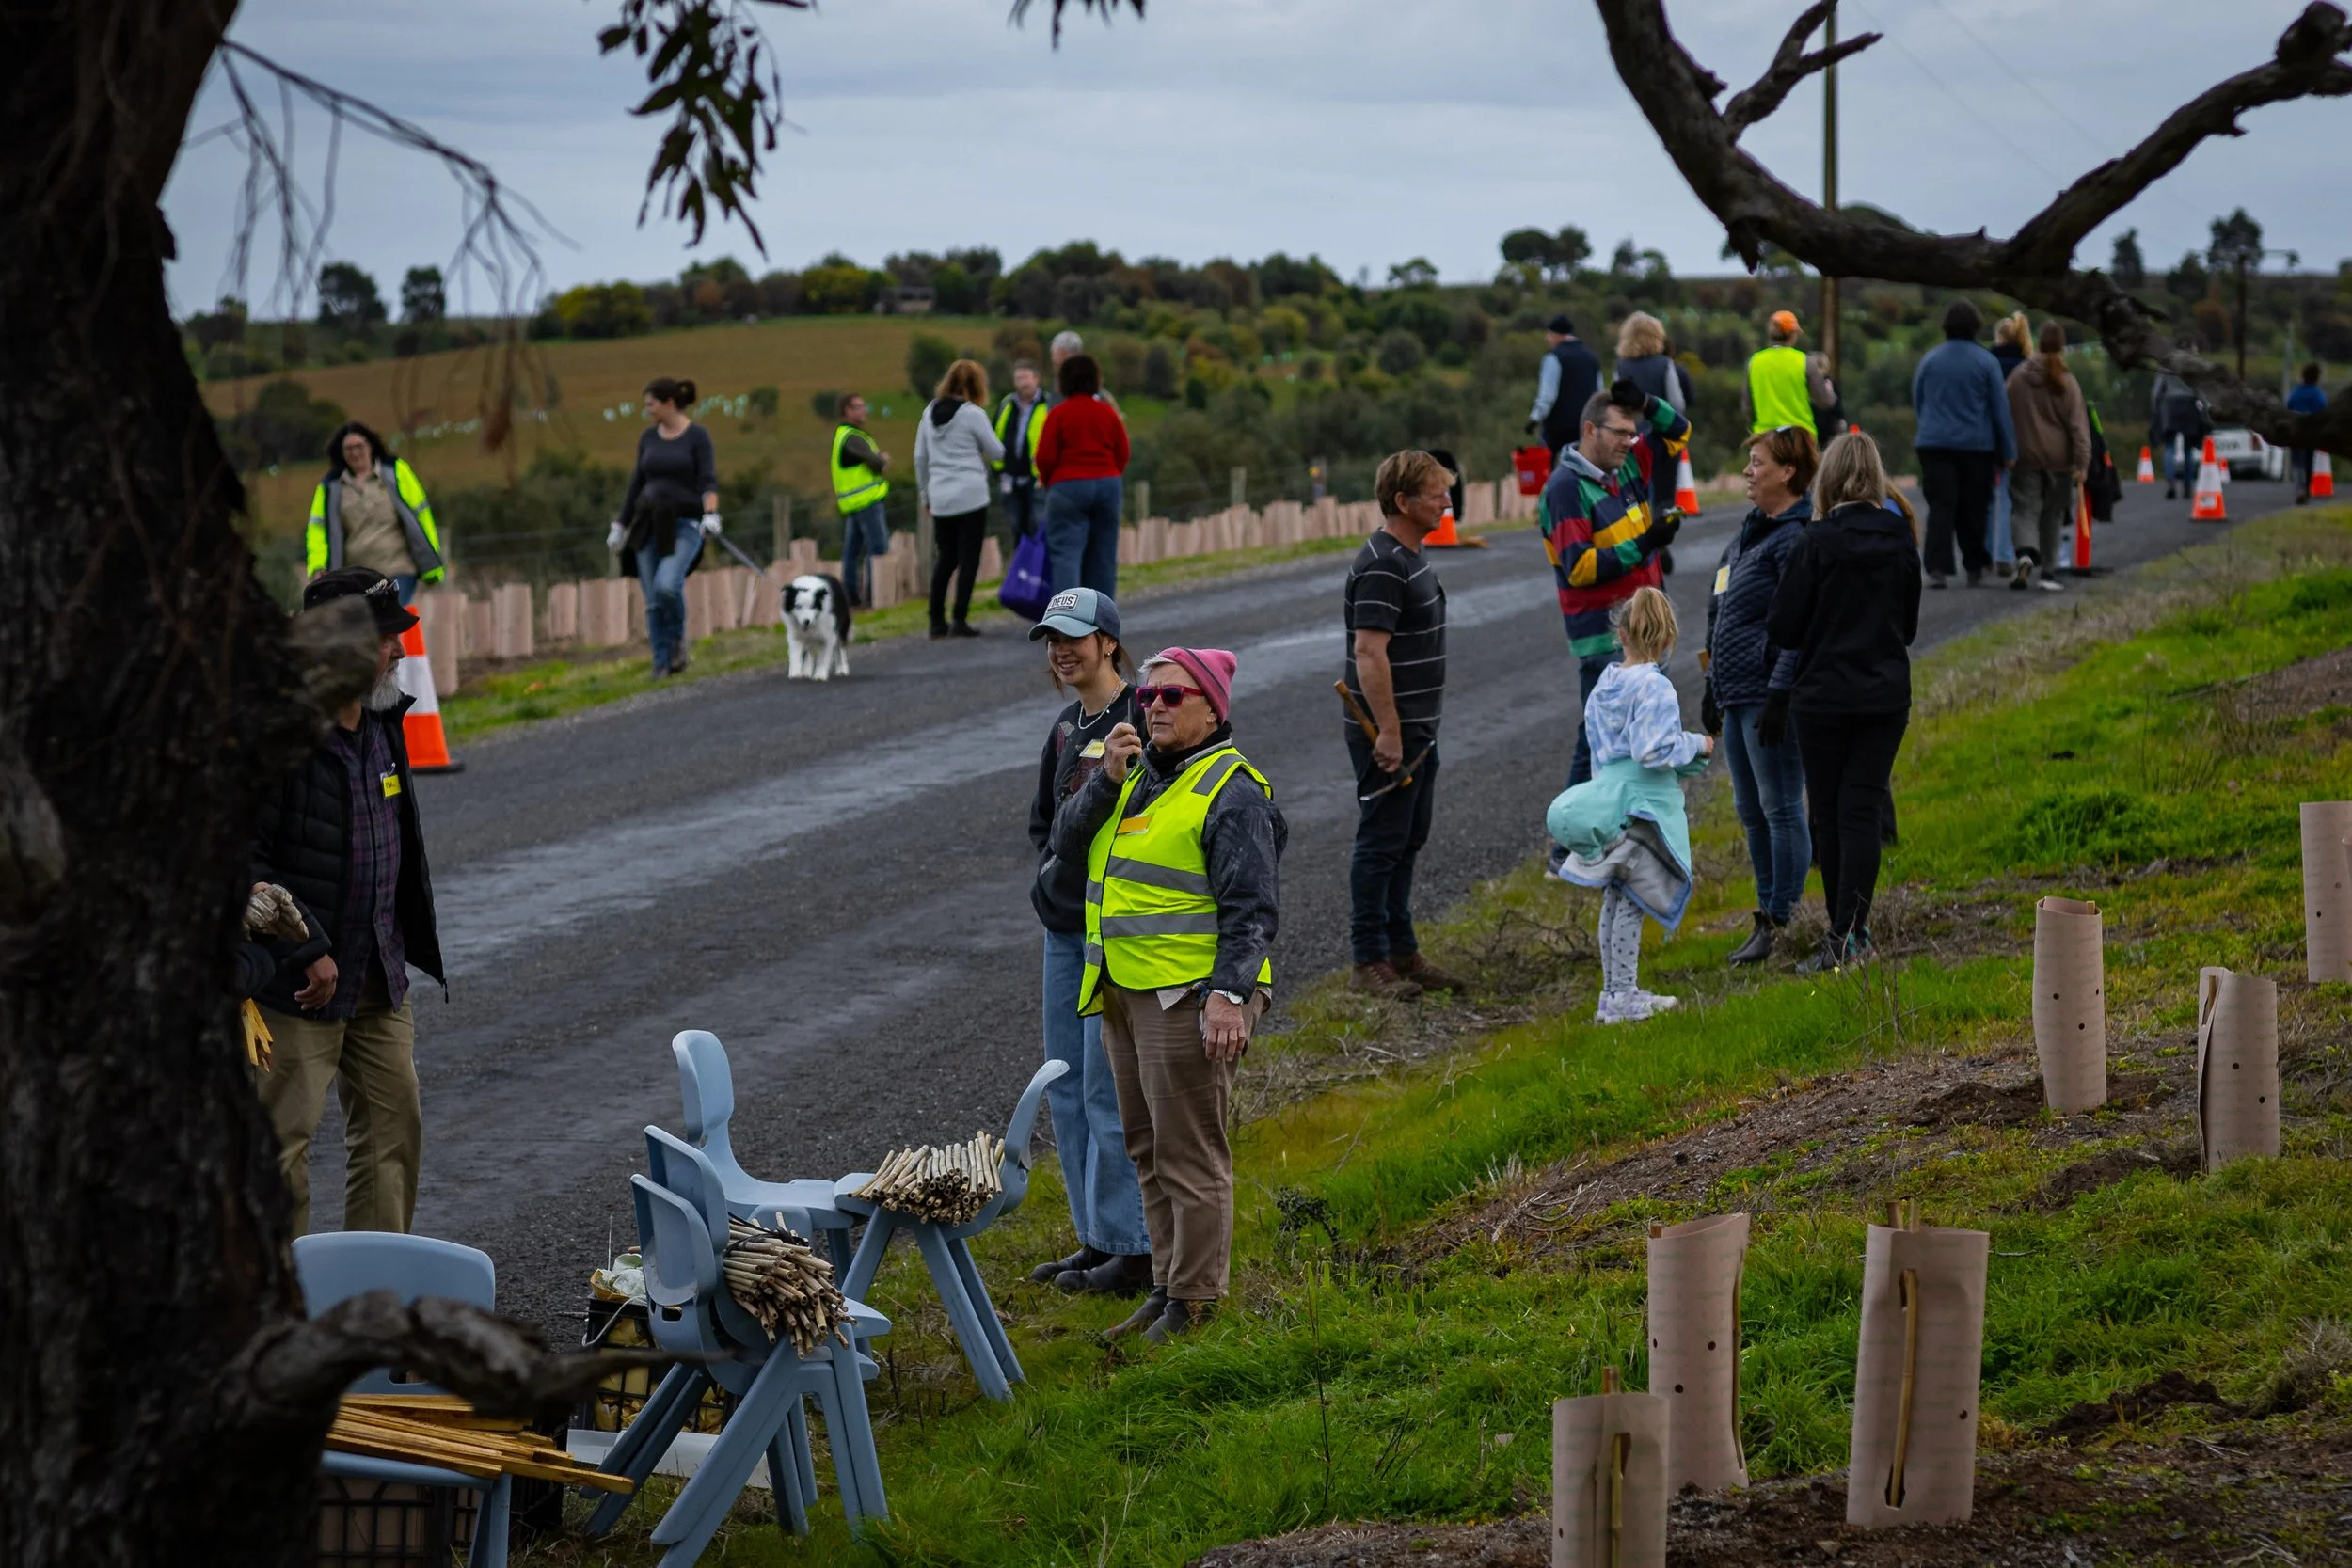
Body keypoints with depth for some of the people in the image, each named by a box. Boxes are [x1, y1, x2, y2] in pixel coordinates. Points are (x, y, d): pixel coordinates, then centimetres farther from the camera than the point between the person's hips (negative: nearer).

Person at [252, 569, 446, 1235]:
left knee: (394, 1126, 12)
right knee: (282, 1143, -4)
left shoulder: (382, 720, 9)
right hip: (297, 983, -8)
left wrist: (405, 945, 19)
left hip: (379, 977, 8)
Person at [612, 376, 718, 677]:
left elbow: (708, 481, -15)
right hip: (650, 525, 5)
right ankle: (662, 665, 10)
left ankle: (677, 638, 2)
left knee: (667, 586, -25)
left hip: (684, 525, -5)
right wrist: (621, 525, 16)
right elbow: (637, 483, 15)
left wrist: (711, 515, -32)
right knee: (653, 602, -1)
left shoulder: (698, 436, -6)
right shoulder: (649, 437, 9)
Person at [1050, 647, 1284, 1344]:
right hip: (1126, 992, 9)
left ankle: (1196, 1300, 1)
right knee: (1150, 1153, 14)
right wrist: (1108, 779, -9)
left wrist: (1228, 995, -23)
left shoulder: (1230, 791, -10)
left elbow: (1252, 908, -15)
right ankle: (1168, 1286, 23)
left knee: (1190, 1153, -5)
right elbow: (1066, 839, 6)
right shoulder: (1139, 773, 15)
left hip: (1189, 997, -9)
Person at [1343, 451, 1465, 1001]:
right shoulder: (1381, 567, -20)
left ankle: (1402, 951, 22)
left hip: (1417, 729, 10)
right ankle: (1369, 961, 2)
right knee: (1381, 844, -4)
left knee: (1407, 842, 15)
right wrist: (1388, 732, -27)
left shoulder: (1412, 557, 13)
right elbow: (1370, 652, -26)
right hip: (1387, 733, -10)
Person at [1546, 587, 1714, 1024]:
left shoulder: (1604, 687, 9)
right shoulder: (1654, 688, -16)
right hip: (1643, 804, -7)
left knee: (1614, 900, 14)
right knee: (1630, 904, -2)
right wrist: (1695, 745, -7)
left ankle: (1615, 993, 21)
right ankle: (1622, 998, 1)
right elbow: (1653, 751, -23)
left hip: (1607, 792, 7)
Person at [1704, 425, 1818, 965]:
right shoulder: (1748, 534, 18)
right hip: (1737, 696, 10)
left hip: (1770, 696, -10)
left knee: (1781, 810, -5)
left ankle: (1783, 921, -1)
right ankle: (1768, 915, 21)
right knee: (1751, 813, 14)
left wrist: (1779, 696, -24)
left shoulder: (1798, 538, -13)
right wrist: (1712, 690, 23)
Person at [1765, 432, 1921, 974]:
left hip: (1824, 697, -3)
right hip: (1887, 695, 3)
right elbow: (1910, 624, 12)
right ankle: (1851, 931, -2)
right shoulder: (1900, 541, 0)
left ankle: (1845, 933, 13)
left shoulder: (1817, 543, -14)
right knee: (1864, 809, 4)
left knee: (1830, 814, 7)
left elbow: (1782, 629, -10)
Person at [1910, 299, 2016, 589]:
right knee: (1973, 509, 10)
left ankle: (1937, 568, -17)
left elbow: (1917, 402, 15)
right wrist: (2008, 451, 5)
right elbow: (2000, 409, -1)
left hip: (1934, 443, 1)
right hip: (1976, 445, -1)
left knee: (1940, 507, -3)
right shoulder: (1986, 362, -3)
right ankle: (1975, 568, 19)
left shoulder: (1929, 359, 3)